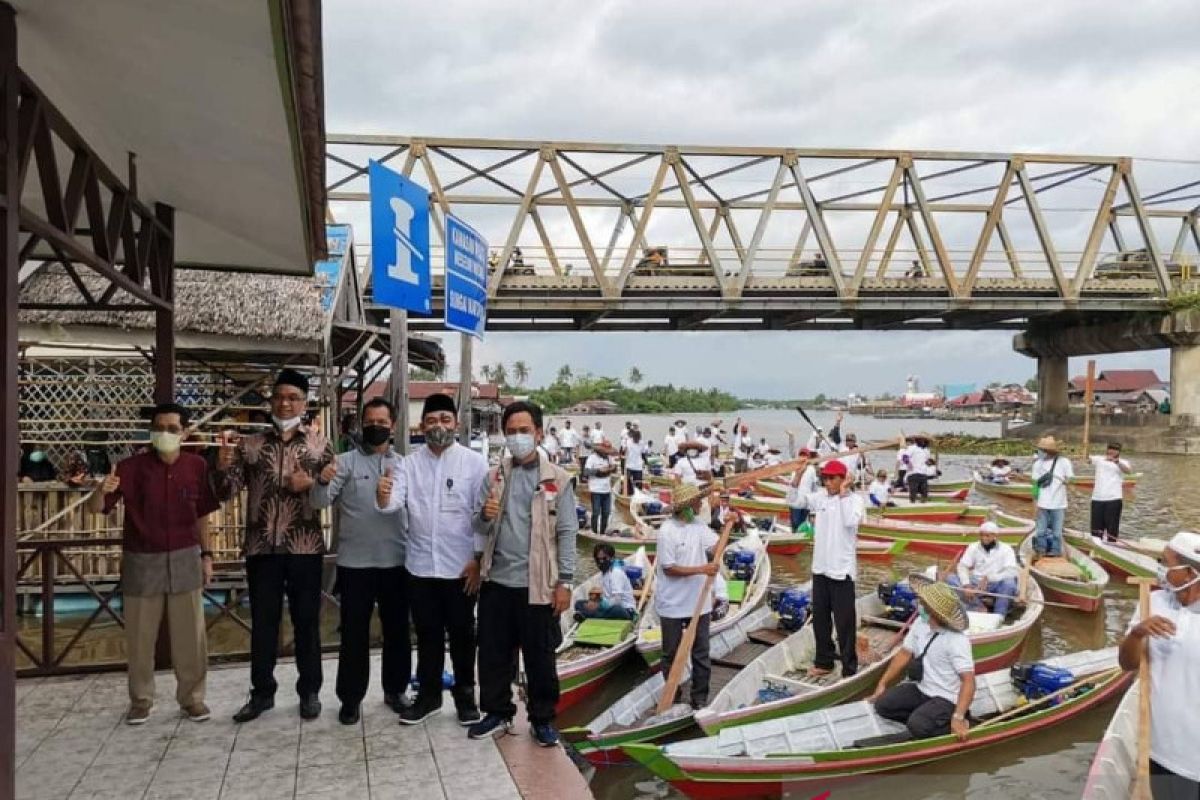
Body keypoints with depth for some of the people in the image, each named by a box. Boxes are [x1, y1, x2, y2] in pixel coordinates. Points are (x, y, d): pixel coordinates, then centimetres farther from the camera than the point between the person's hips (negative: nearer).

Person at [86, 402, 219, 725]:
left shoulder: (196, 466, -2)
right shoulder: (132, 466, -8)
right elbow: (94, 508, -9)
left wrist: (206, 554, 6)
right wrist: (102, 490, -31)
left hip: (185, 560, 1)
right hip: (142, 562, -1)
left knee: (191, 635, 7)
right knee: (140, 636, 9)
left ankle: (192, 696, 22)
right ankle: (141, 699, 26)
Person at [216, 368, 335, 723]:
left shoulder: (320, 445, 2)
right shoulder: (249, 445, 5)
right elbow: (227, 493, 2)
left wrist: (312, 485, -16)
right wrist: (223, 467, -17)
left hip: (305, 548, -1)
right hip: (261, 548, 1)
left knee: (307, 621, 8)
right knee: (262, 622, 10)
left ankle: (310, 691, 21)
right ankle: (262, 692, 24)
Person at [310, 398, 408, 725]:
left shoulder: (404, 464, 6)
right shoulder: (345, 461, -2)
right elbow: (318, 502, -12)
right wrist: (322, 482, -32)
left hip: (395, 561, 2)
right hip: (354, 562, -2)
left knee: (397, 630, 12)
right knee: (354, 632, 7)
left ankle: (395, 690, 28)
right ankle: (351, 697, 19)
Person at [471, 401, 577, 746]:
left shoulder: (557, 479, -4)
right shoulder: (494, 477, 6)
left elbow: (567, 534, -5)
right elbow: (479, 530, 8)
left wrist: (564, 582, -10)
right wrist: (485, 516, -15)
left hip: (538, 583, -3)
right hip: (497, 581, 3)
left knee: (540, 656, 8)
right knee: (493, 653, 13)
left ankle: (542, 719, 24)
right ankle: (498, 713, 30)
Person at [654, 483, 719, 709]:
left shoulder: (698, 524, 2)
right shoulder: (667, 531, -18)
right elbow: (669, 569, -19)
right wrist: (702, 569, -24)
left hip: (698, 602, 5)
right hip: (673, 605, -5)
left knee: (701, 653, 10)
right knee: (671, 654, 11)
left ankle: (700, 697, 20)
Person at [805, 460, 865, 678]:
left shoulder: (854, 499, -11)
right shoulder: (820, 497, 4)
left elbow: (850, 521, -28)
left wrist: (843, 493, -22)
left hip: (842, 569, -6)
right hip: (820, 568, 6)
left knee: (844, 622, 0)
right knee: (820, 618, 16)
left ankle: (849, 669, 11)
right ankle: (824, 662, 31)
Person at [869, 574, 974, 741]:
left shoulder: (957, 641, -25)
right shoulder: (920, 624, -3)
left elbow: (968, 680, -28)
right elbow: (904, 654, 6)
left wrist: (958, 718, -37)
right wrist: (882, 684, 3)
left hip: (947, 699, -7)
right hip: (921, 689, 7)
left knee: (917, 726, -29)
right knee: (882, 704, -4)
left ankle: (958, 724, -4)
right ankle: (928, 719, 3)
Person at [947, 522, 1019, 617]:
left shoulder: (1006, 549, -1)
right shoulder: (974, 547, 7)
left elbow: (1012, 571, -15)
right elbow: (962, 566, -2)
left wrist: (989, 578, -27)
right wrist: (966, 585, -21)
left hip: (995, 585, -2)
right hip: (975, 584, 3)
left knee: (1009, 582, -35)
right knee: (950, 577, -20)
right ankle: (978, 607, -28)